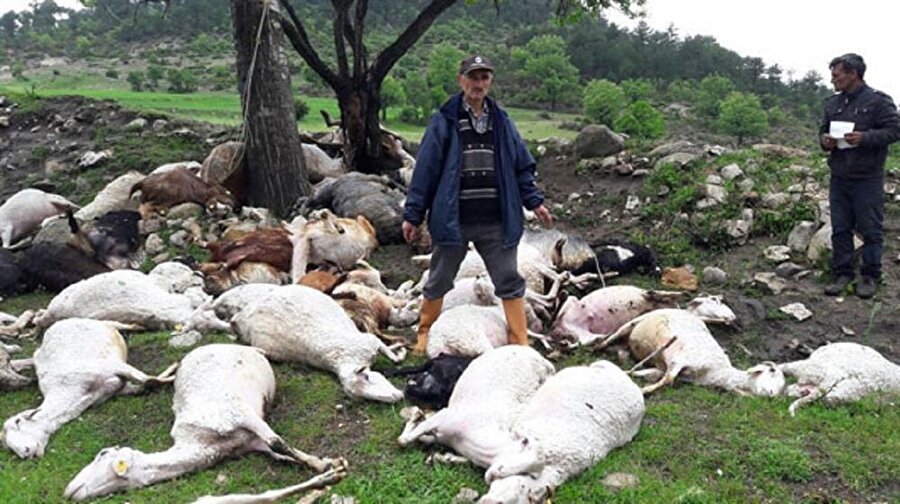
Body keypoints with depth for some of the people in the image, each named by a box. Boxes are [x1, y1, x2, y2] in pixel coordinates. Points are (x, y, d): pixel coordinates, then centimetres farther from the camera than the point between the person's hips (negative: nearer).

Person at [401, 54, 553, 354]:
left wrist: (534, 201, 7)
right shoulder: (444, 121, -3)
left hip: (496, 222, 2)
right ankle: (424, 336, 32)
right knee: (439, 282, 13)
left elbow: (521, 166, 14)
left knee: (510, 281, 5)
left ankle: (520, 343, 15)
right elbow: (425, 169, -4)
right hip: (453, 221, -2)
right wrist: (413, 215, -4)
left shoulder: (501, 121, 7)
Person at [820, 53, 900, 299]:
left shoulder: (878, 101, -7)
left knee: (870, 230, 2)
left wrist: (865, 137, -23)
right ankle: (842, 273, 18)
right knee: (840, 229, 9)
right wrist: (824, 140, -2)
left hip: (867, 179, -5)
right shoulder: (832, 103, 12)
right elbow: (823, 130, 21)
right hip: (839, 178, 5)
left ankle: (870, 276, 13)